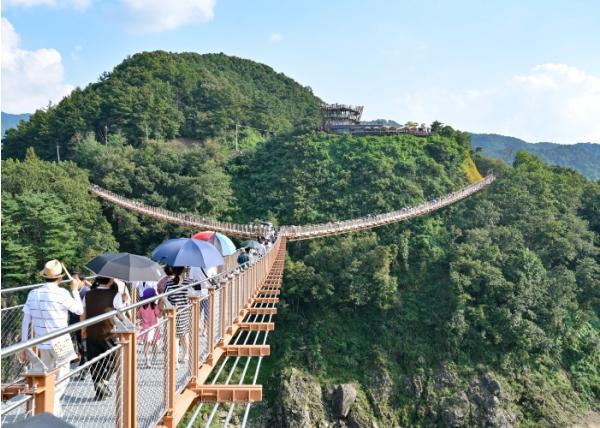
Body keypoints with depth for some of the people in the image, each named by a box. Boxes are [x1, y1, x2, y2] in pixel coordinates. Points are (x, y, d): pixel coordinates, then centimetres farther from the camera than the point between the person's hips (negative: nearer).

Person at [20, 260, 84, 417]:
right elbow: (79, 310, -2)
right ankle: (52, 408, -7)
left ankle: (55, 409, 29)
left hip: (43, 344, 5)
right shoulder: (61, 293, -15)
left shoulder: (33, 294, -1)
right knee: (62, 379, 7)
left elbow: (25, 322, 2)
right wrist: (75, 290, 10)